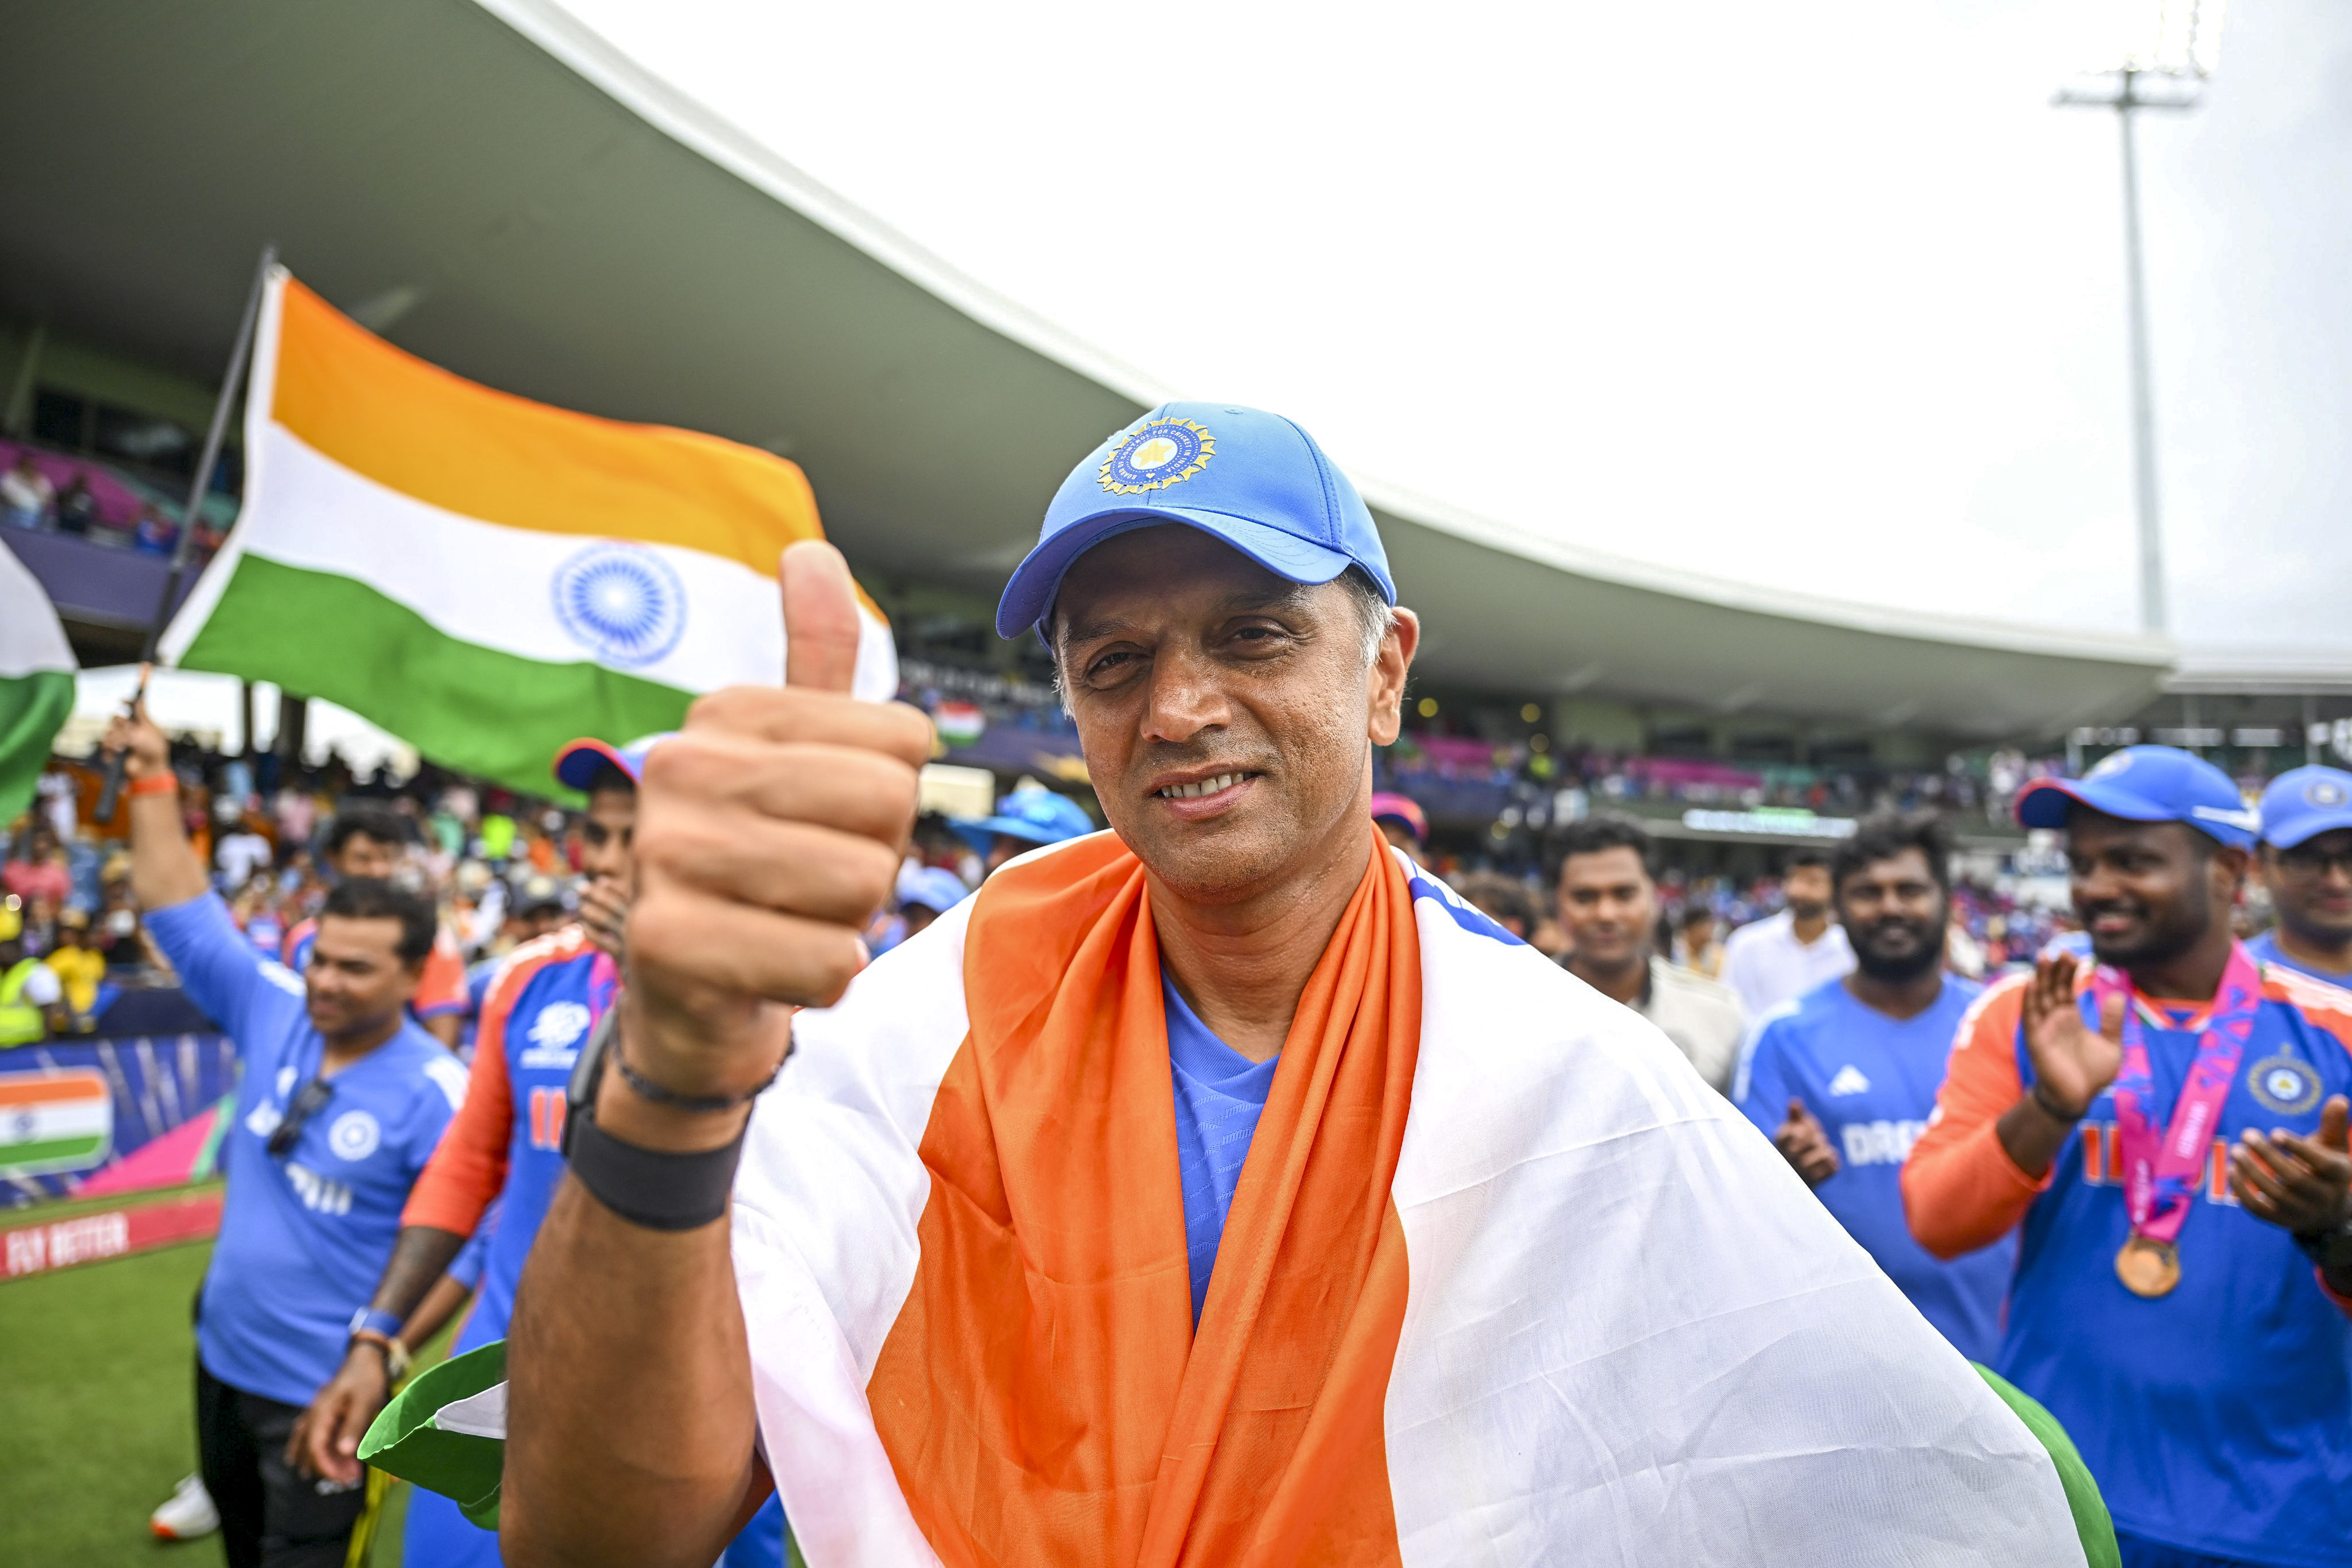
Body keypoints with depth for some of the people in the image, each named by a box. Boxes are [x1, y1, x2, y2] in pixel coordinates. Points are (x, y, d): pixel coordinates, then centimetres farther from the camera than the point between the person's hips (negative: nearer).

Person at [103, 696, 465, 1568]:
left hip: (324, 1390, -6)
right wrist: (153, 781, -3)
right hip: (223, 1356, 6)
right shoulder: (275, 1013, -6)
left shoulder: (435, 1094, -23)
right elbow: (184, 913, 0)